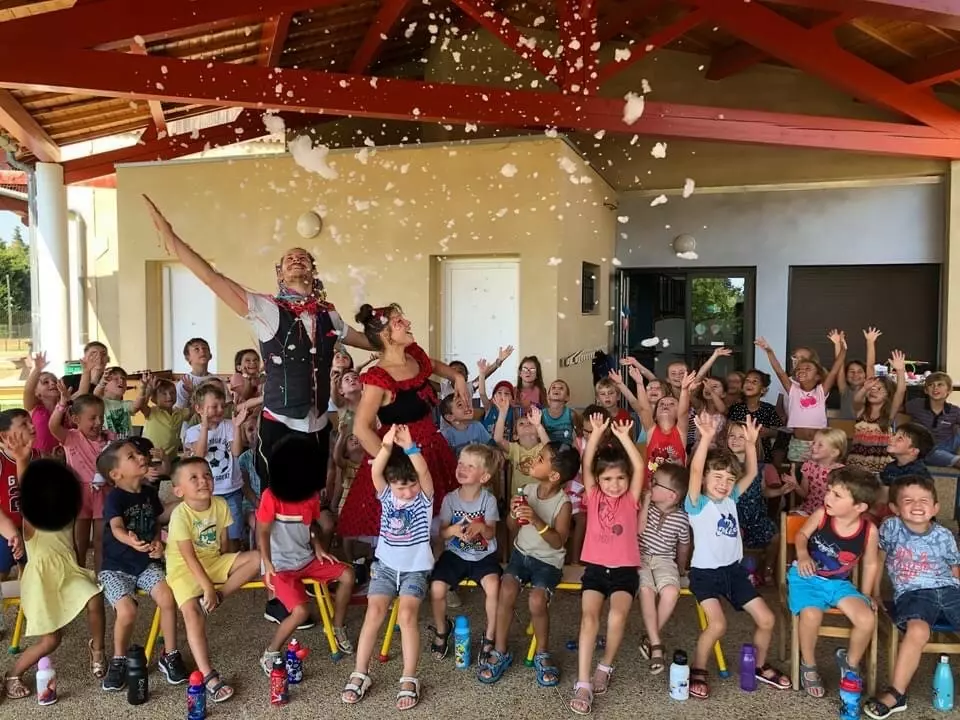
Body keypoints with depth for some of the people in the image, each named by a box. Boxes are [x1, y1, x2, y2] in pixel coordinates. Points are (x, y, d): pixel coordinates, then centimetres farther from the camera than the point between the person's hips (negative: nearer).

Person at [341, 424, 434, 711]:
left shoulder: (425, 497, -7)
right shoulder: (386, 496, -1)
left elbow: (424, 472, -27)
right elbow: (375, 473, -21)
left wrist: (410, 447, -43)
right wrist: (386, 446, -39)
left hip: (416, 568, -2)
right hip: (386, 565, 3)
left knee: (406, 615, -20)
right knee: (374, 613, -13)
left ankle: (409, 680, -13)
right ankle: (360, 675, -3)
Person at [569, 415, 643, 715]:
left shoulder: (630, 499, 5)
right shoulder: (593, 497, 6)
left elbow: (640, 468, -10)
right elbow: (586, 465, -7)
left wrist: (624, 438, -21)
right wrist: (597, 433, -19)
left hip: (625, 570, 0)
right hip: (595, 568, 1)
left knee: (617, 617, -23)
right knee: (588, 618, -19)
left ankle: (606, 667, 2)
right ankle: (583, 685, -19)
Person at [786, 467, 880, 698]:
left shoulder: (869, 531, -14)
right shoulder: (821, 515, -17)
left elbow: (870, 563, 4)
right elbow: (802, 534, 1)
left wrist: (865, 595, 8)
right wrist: (802, 555, -19)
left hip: (839, 583, 2)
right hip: (807, 577, -2)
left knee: (867, 619, -19)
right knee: (811, 614, -31)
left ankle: (850, 662, 16)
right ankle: (808, 666, -1)